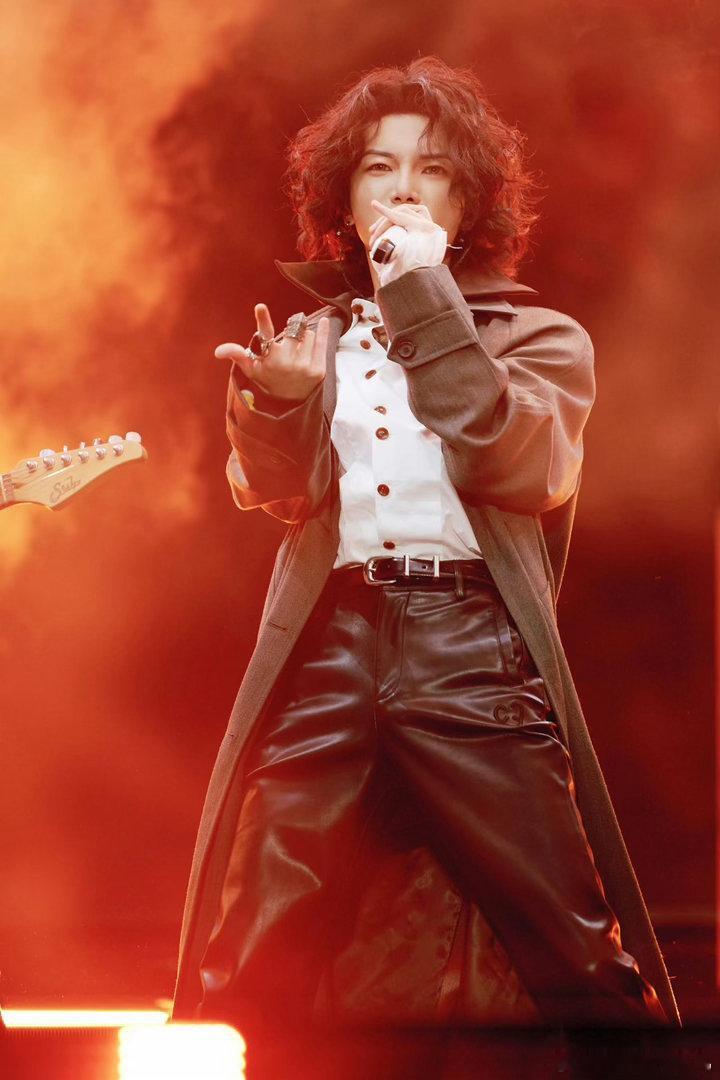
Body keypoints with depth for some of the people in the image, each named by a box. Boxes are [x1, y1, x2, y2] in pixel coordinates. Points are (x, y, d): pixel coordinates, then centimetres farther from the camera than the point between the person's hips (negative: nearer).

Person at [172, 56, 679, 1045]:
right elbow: (272, 489, 4)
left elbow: (517, 465, -5)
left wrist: (427, 300, -6)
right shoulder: (315, 336, 21)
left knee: (581, 964, -7)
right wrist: (276, 403, -18)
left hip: (473, 656, -2)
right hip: (326, 648, 2)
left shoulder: (536, 337, 15)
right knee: (248, 976, -5)